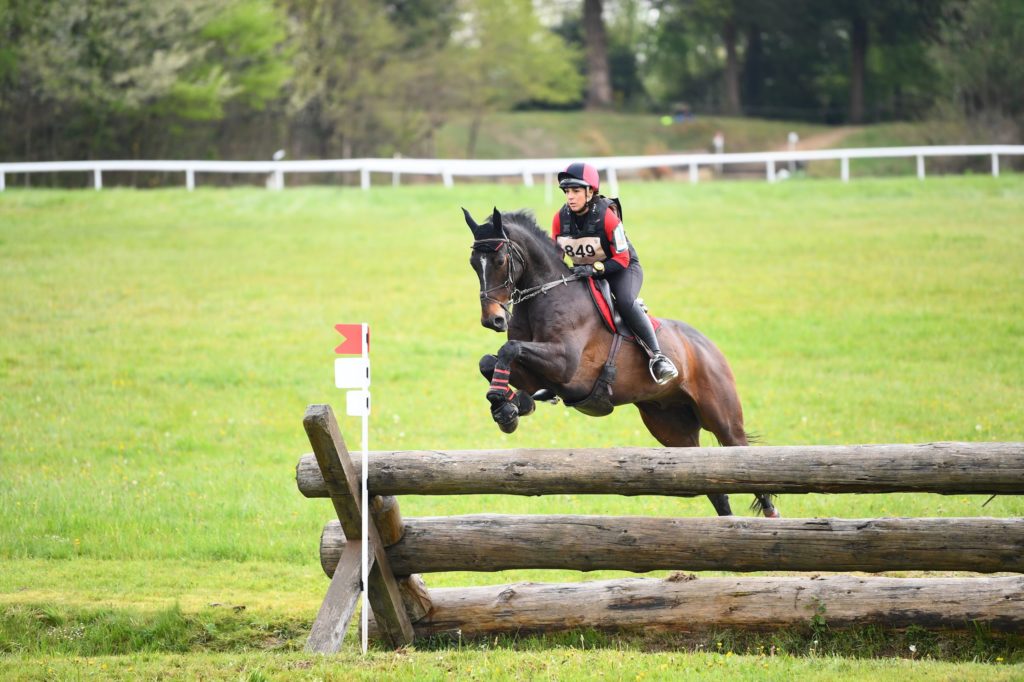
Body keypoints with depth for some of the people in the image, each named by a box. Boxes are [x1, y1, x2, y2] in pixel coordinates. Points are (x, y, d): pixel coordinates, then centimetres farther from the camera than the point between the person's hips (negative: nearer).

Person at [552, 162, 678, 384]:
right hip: (583, 272, 6)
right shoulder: (560, 218, -9)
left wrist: (594, 269, -35)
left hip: (623, 269, -6)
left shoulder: (606, 216, -24)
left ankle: (656, 356, -29)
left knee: (625, 302, -35)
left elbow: (622, 259, -21)